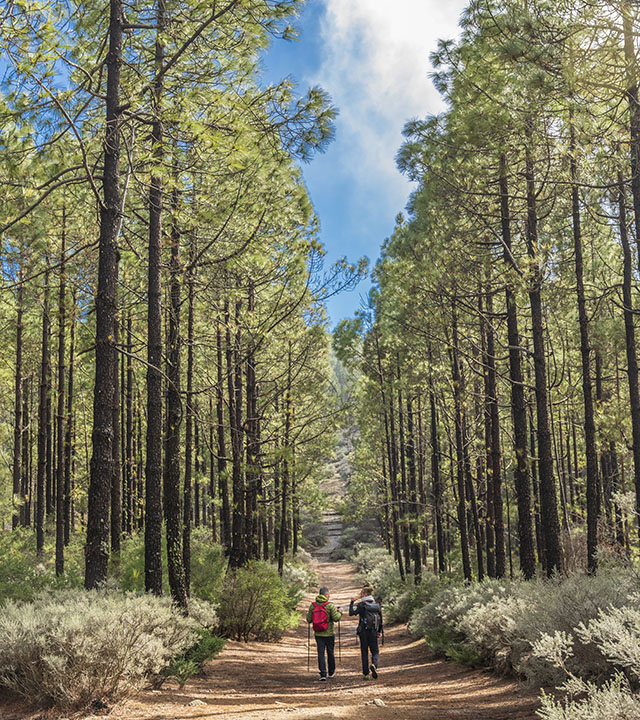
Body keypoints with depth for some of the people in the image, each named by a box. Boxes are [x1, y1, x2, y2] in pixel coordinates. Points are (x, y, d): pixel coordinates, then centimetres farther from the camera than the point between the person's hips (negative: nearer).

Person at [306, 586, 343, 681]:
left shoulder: (312, 605, -1)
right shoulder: (330, 605, -12)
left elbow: (309, 620, 1)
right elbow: (336, 618, -15)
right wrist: (339, 612, 3)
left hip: (318, 634, 2)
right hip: (329, 634, -2)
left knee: (321, 653, 3)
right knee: (330, 652, 15)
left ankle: (323, 674, -5)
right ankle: (331, 672, 29)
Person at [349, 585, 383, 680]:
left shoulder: (361, 605, -9)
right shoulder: (377, 604, 5)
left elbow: (352, 613, -17)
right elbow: (380, 619, 10)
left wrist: (352, 602, -5)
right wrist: (380, 631, 20)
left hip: (363, 631, -3)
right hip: (373, 632, 3)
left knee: (364, 652, 7)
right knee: (375, 652, 12)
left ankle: (366, 674, 5)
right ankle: (374, 664, -19)